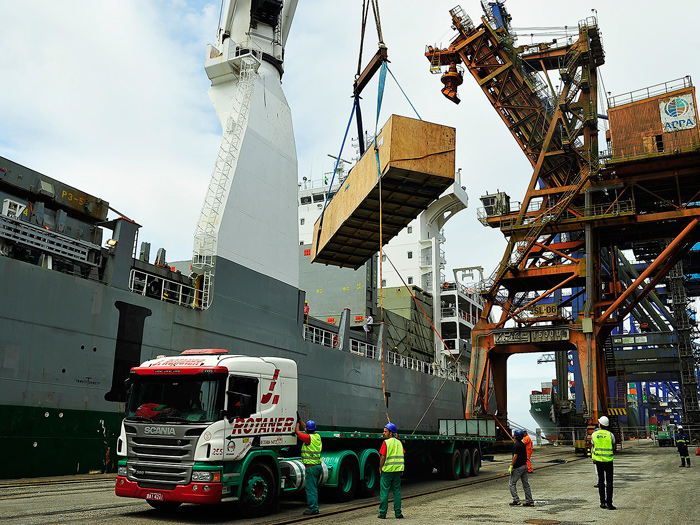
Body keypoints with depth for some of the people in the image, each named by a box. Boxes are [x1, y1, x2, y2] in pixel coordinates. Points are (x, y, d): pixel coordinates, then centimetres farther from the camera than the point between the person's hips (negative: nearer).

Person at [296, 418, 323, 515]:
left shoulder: (308, 437, -15)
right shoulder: (317, 436, 9)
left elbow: (298, 432, -3)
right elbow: (305, 429, 23)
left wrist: (297, 423, 16)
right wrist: (299, 420, 30)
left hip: (311, 466, -9)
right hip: (318, 465, 9)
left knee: (310, 488, -4)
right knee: (314, 488, 16)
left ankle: (313, 509, -4)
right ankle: (314, 507, 21)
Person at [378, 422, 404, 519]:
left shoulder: (386, 442, -10)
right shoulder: (399, 443, 9)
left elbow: (383, 457, -14)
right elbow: (402, 457, 9)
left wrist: (380, 469, -3)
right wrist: (401, 470, 14)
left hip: (387, 470, -5)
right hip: (397, 470, 5)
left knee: (384, 492, 2)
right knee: (397, 492, 9)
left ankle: (382, 513, 5)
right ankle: (398, 513, 9)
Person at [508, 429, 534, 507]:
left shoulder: (515, 445, -17)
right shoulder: (522, 444, 10)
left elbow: (515, 456, -22)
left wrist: (511, 466, -19)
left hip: (518, 467, -8)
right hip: (525, 465, 8)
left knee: (511, 484, 1)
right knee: (525, 484, 12)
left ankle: (516, 500, -3)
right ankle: (530, 501, 13)